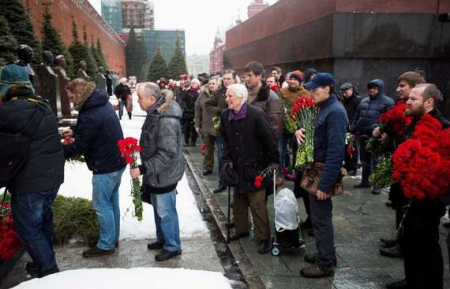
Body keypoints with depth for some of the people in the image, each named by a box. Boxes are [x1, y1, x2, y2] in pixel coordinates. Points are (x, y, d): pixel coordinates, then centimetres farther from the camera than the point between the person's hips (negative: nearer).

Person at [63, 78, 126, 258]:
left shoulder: (90, 115, -25)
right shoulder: (102, 103, 6)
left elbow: (79, 147, -18)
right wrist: (75, 131, 14)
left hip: (105, 166, -10)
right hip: (117, 161, 10)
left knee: (102, 205, 3)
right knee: (112, 201, 18)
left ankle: (106, 245, 15)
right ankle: (113, 238, 31)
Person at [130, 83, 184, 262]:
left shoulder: (166, 121, -27)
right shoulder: (156, 113, 4)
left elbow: (167, 154, -29)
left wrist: (143, 169, -26)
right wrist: (146, 168, 20)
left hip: (164, 175, -9)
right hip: (156, 174, 9)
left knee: (166, 212, 6)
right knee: (158, 209, 22)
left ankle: (173, 247, 25)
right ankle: (162, 239, 41)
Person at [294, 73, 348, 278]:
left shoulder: (335, 112, -20)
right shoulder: (325, 109, 11)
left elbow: (336, 151, -25)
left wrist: (324, 183, -26)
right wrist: (300, 131, -4)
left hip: (324, 173, -10)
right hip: (317, 169, 10)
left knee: (321, 218, 2)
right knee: (320, 215, 19)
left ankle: (325, 264, 16)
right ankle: (326, 254, 35)